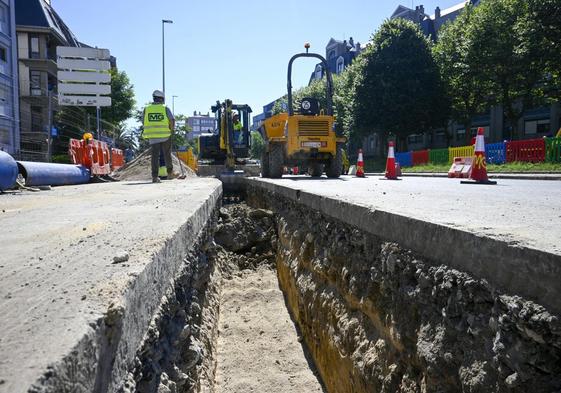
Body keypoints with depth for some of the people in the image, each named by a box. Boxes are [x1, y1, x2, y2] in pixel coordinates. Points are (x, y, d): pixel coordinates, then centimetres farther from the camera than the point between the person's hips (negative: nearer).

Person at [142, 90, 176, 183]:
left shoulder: (146, 109, 6)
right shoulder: (165, 108, -1)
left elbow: (144, 122, 7)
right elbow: (172, 120, -8)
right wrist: (171, 130, 7)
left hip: (152, 136, 2)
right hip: (165, 135, -2)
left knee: (155, 156, 3)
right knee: (167, 155, 13)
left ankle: (155, 176, -2)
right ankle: (170, 173, 22)